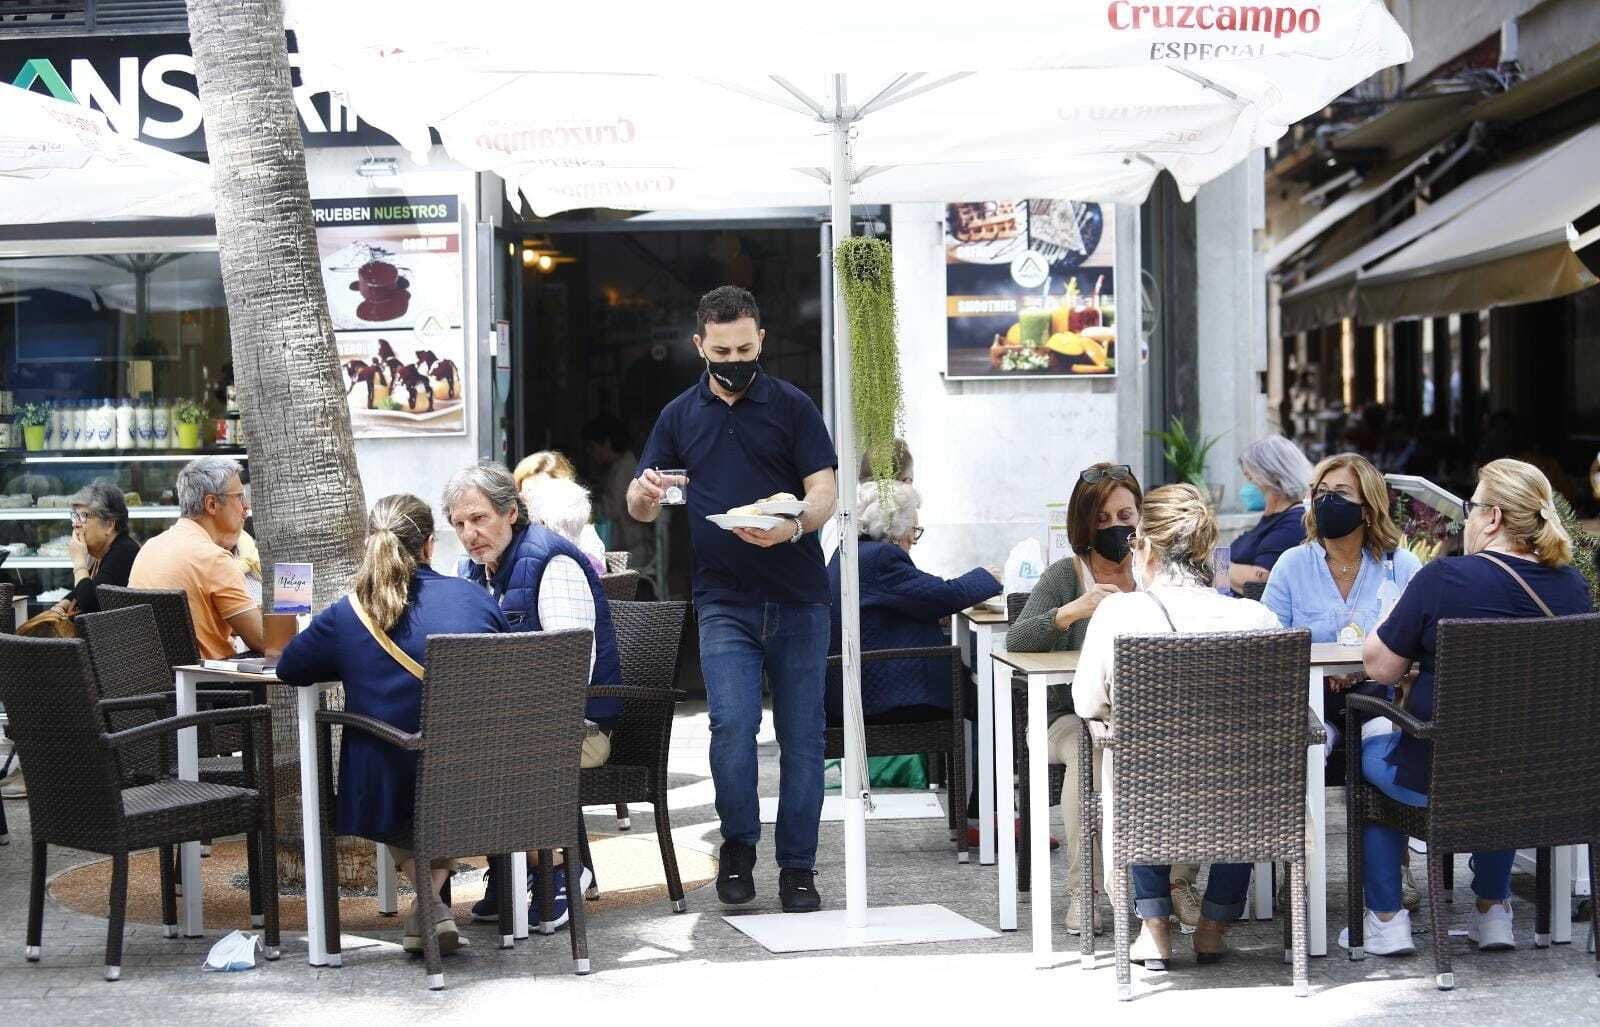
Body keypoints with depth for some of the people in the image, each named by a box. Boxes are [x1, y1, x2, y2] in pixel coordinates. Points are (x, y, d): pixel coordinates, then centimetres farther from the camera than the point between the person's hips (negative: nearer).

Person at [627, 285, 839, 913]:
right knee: (732, 726, -13)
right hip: (724, 601, 1)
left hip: (798, 598, 0)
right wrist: (645, 493, -13)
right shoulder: (680, 416, 11)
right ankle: (737, 849, 7)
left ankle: (797, 868, 13)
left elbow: (825, 489, -3)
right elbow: (640, 508, 12)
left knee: (801, 737, 2)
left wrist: (793, 527, -25)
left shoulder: (793, 407, 5)